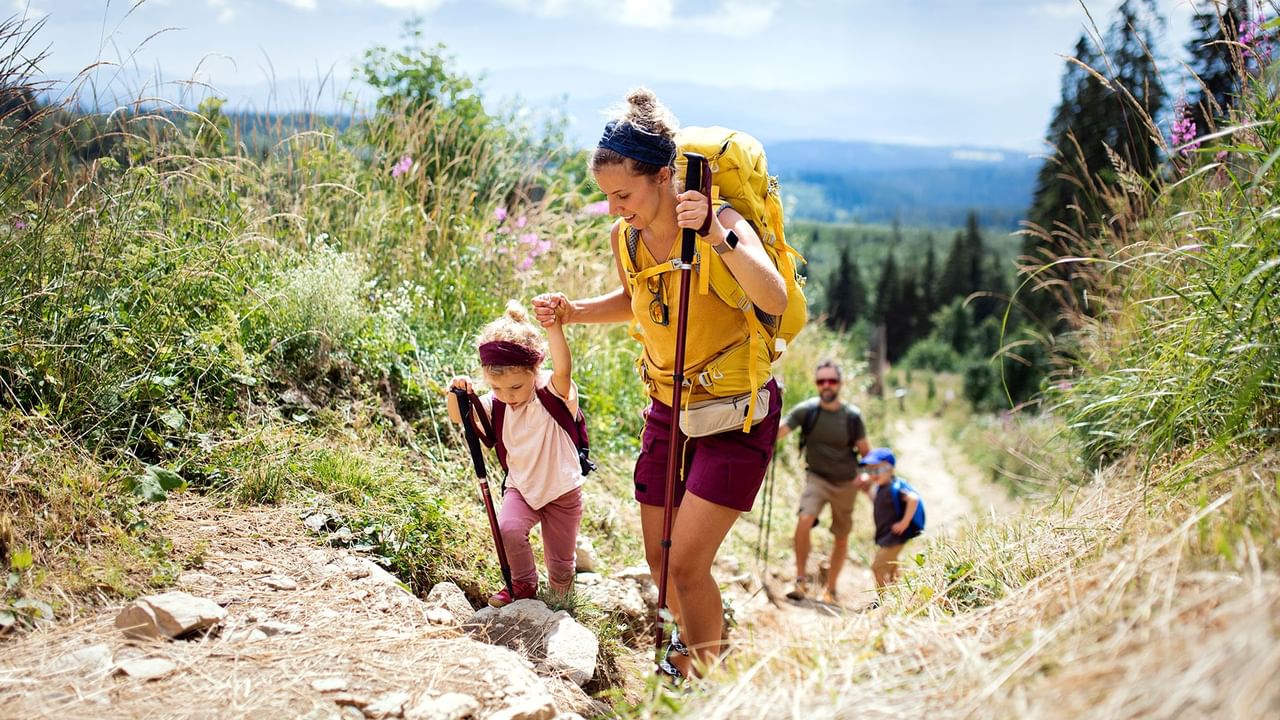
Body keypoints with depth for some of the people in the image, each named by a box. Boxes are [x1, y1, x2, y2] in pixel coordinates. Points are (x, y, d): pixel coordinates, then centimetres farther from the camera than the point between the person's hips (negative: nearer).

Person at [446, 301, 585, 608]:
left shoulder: (554, 392, -23)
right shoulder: (496, 403, -9)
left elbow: (563, 370, -44)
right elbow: (459, 417, -6)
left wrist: (554, 327, -62)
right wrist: (457, 393, -30)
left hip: (562, 490, -3)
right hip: (521, 488, 3)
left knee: (560, 568, 6)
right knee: (508, 529, -28)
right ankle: (523, 585, 0)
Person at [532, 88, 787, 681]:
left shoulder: (721, 224, -23)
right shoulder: (625, 237, -6)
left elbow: (775, 300, -41)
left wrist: (718, 236, -51)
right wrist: (571, 311, 0)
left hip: (738, 413, -6)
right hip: (668, 408, 6)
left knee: (686, 564, -10)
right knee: (659, 560, 14)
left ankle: (703, 676, 15)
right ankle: (690, 639, 44)